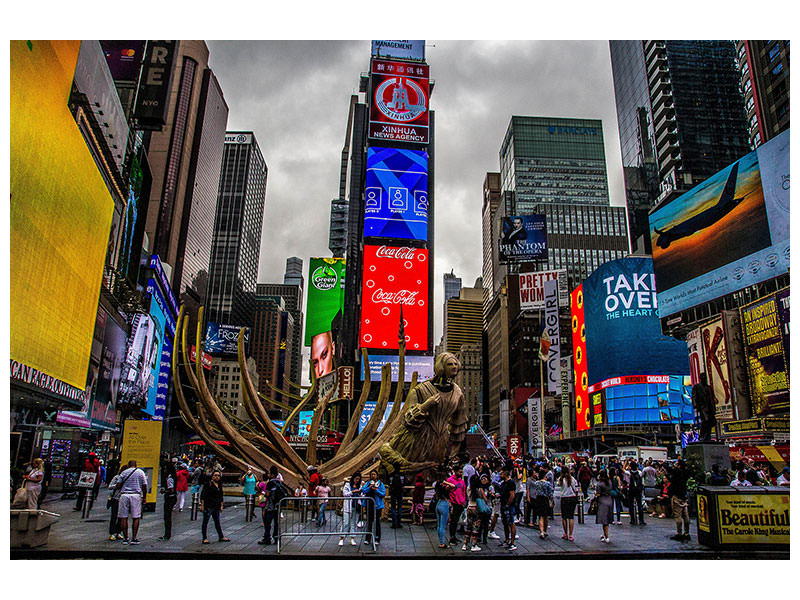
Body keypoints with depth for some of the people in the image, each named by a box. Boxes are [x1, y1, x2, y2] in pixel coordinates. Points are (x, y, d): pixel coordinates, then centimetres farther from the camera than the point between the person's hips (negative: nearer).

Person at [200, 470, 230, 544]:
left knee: (217, 522, 13)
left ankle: (221, 537, 18)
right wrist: (202, 505, -13)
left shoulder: (219, 485, 12)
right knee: (205, 522, 0)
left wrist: (221, 506, 16)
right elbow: (202, 495, -9)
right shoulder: (208, 484, -7)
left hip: (216, 507, 7)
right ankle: (205, 538, 7)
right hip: (208, 506, -7)